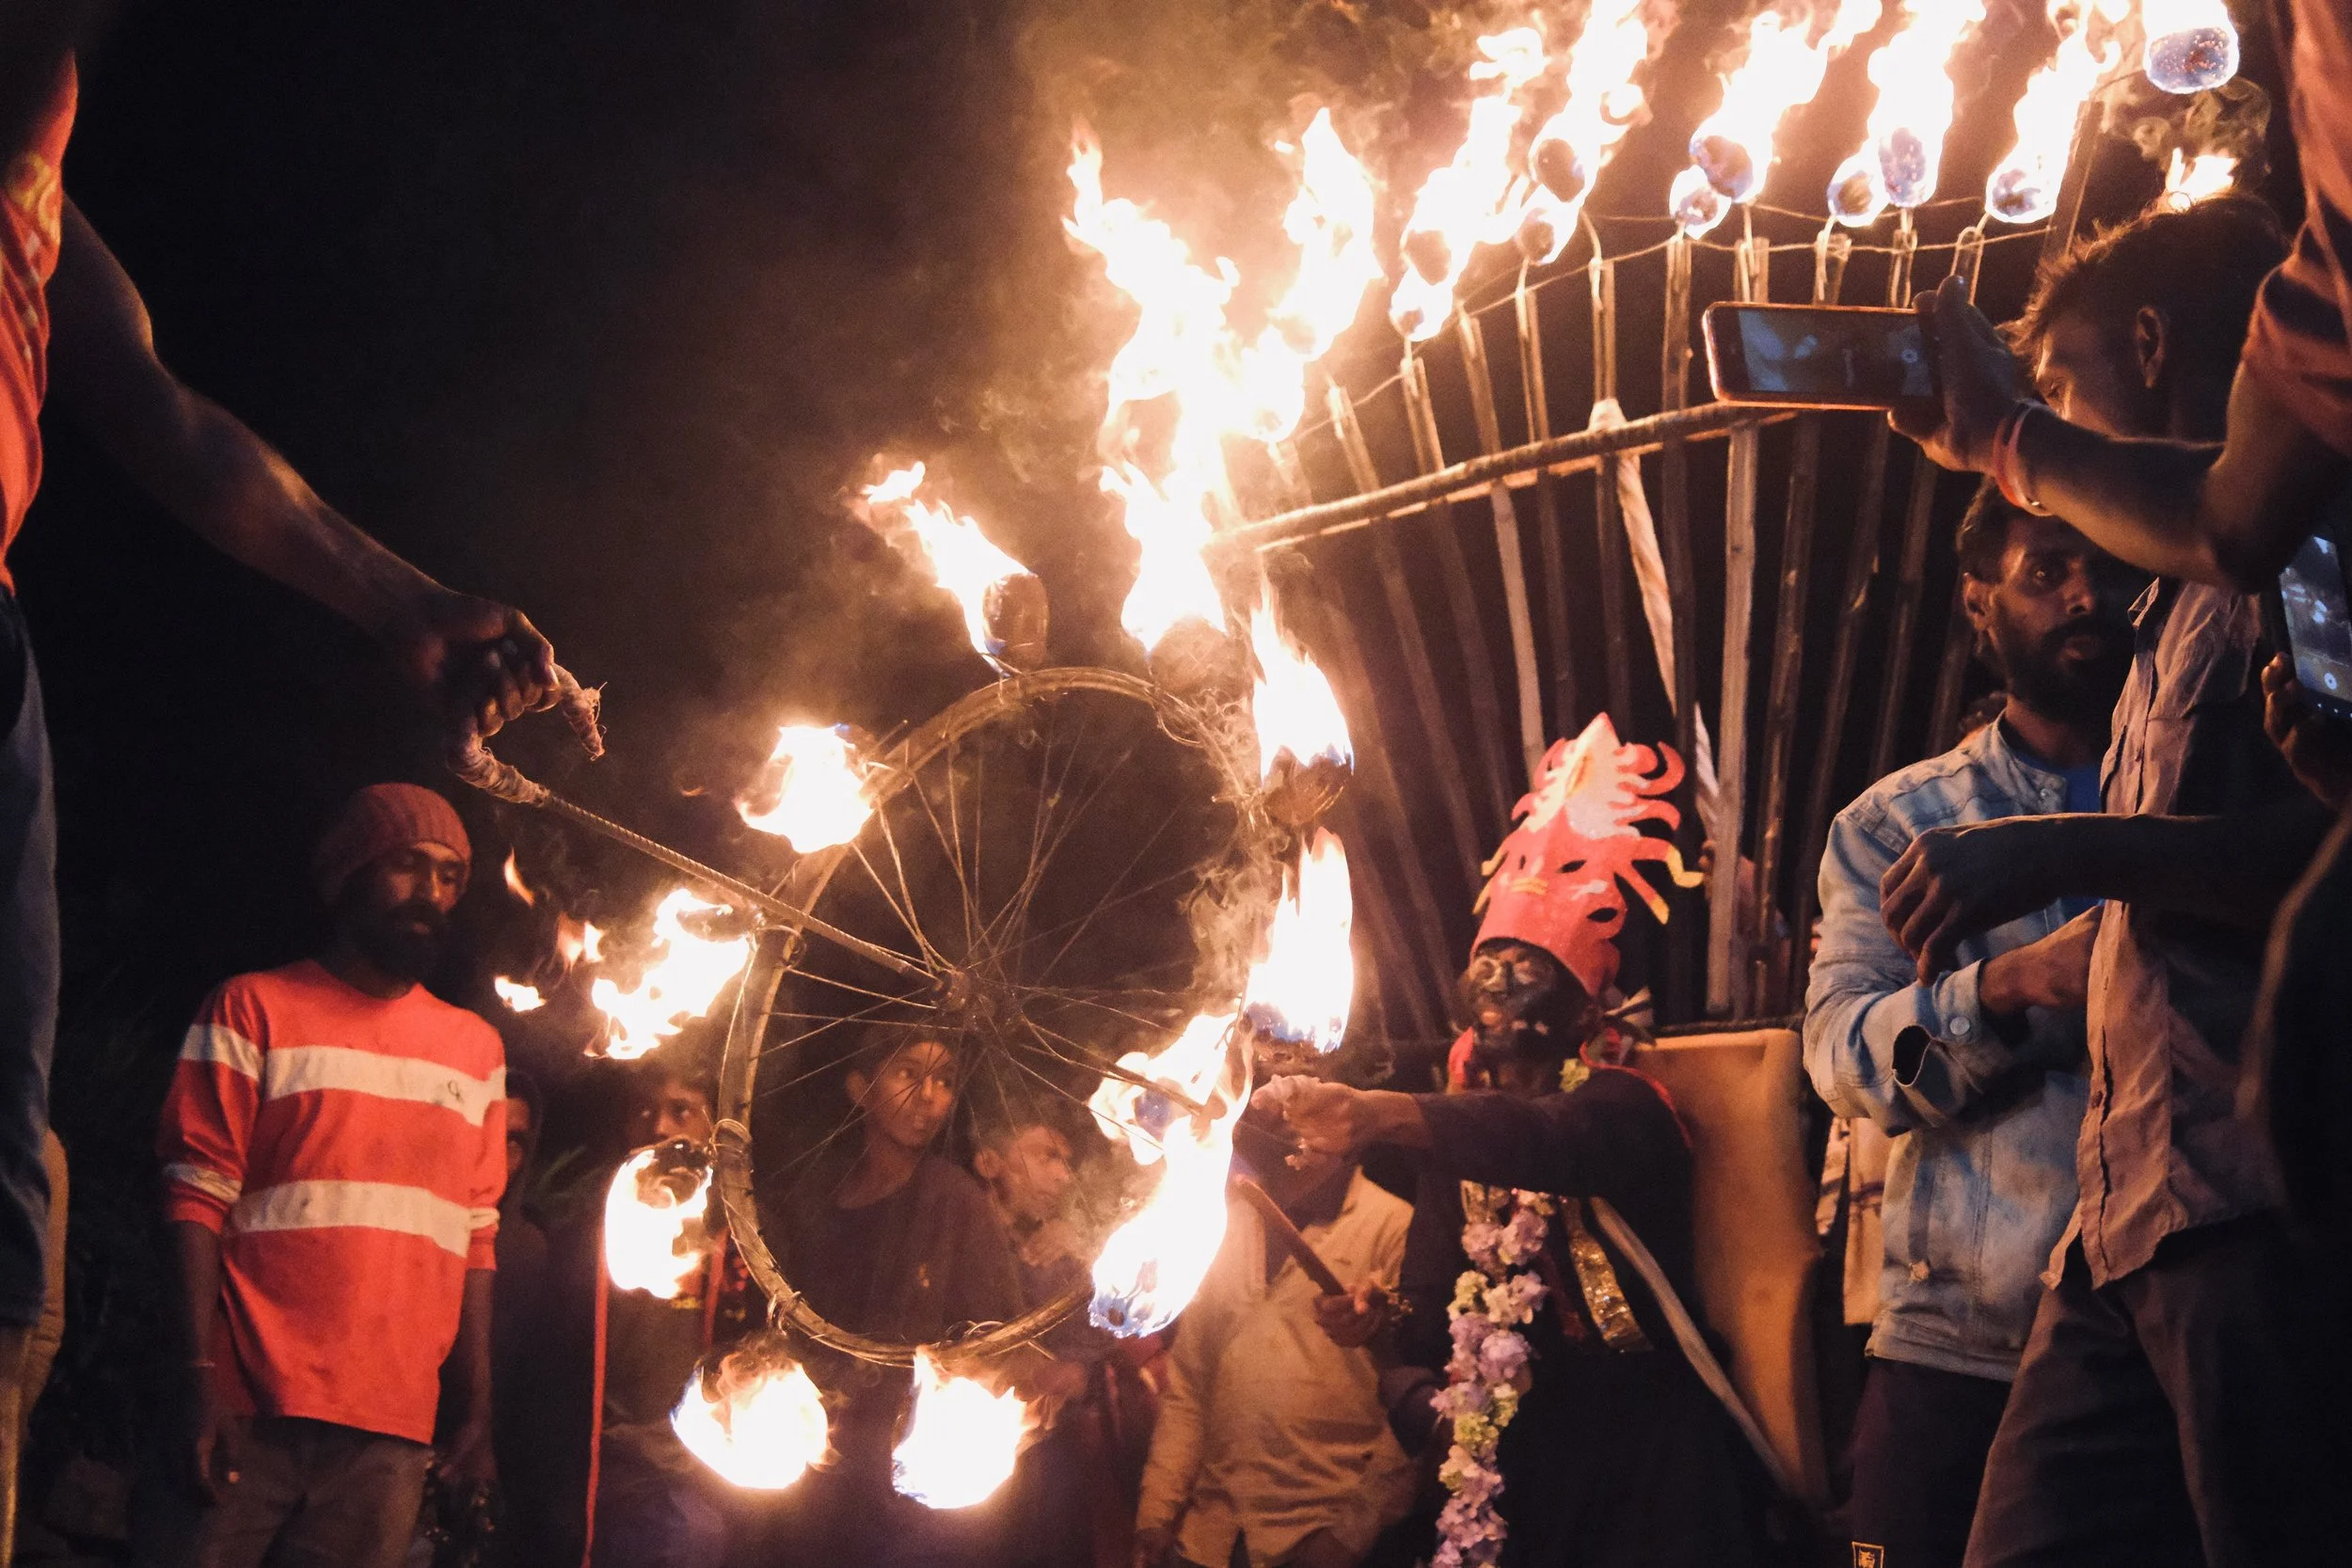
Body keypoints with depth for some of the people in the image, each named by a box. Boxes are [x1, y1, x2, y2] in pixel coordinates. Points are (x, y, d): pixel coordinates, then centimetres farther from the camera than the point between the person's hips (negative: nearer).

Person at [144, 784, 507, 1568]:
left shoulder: (476, 1051, 16)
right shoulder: (256, 1010, 5)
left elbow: (475, 1238, 15)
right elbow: (197, 1200, -2)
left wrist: (479, 1411, 8)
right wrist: (200, 1379, -12)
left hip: (391, 1438, 3)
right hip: (249, 1416, -3)